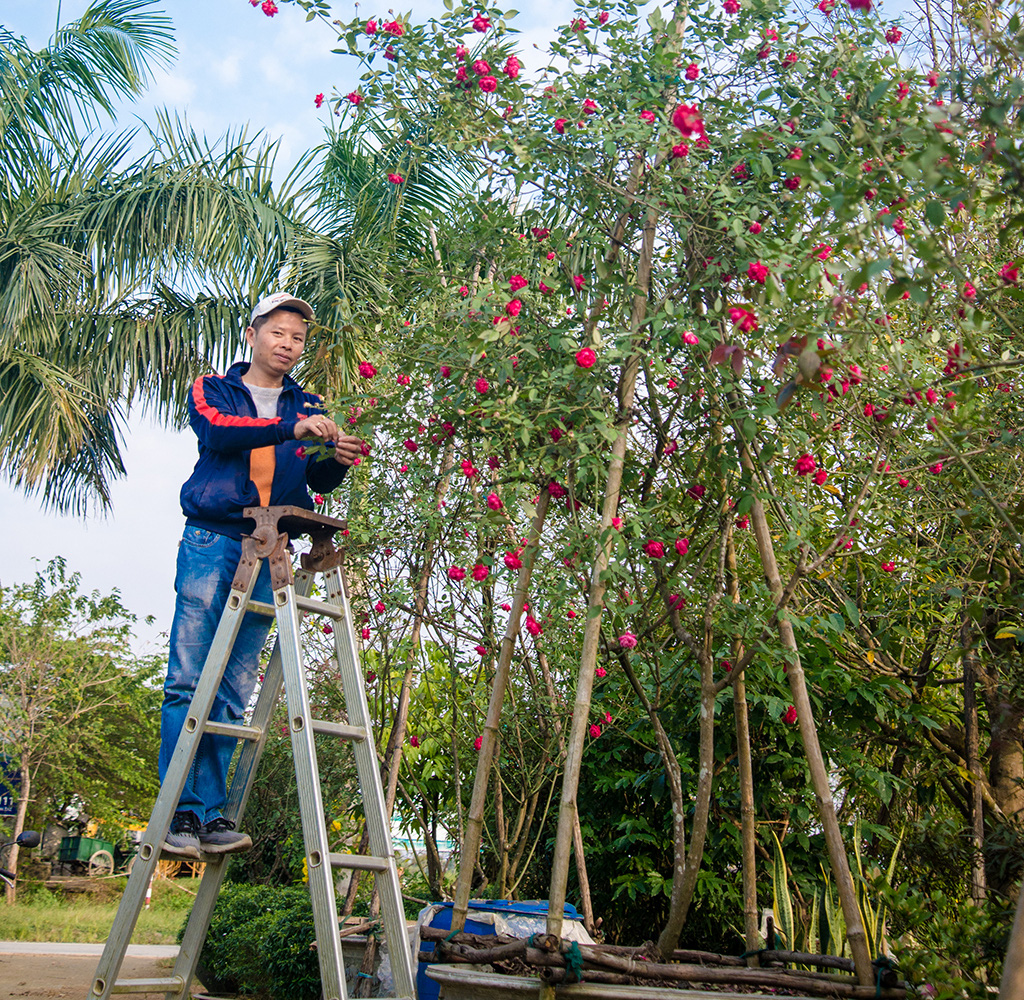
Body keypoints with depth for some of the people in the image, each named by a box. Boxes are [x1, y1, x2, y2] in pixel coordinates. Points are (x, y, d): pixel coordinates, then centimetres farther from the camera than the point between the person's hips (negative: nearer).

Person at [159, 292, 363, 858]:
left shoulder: (309, 407, 20)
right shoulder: (213, 390, 13)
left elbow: (318, 483, 8)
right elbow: (217, 431, -11)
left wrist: (338, 461, -15)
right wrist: (291, 428, -25)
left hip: (270, 552, 2)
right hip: (211, 540, -2)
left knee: (235, 691, -1)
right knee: (189, 679, -9)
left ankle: (211, 814, 0)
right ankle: (182, 811, -7)